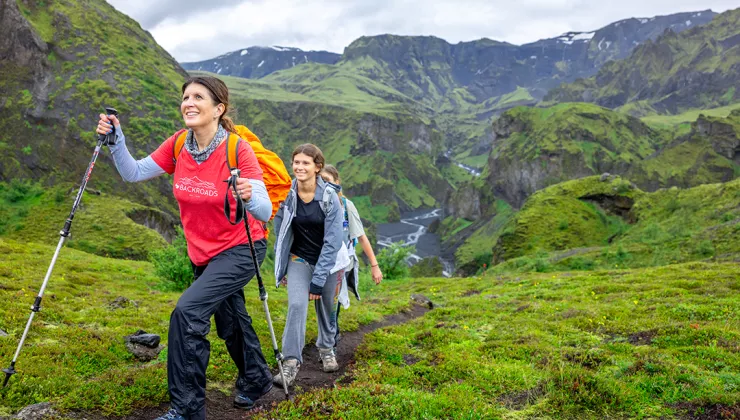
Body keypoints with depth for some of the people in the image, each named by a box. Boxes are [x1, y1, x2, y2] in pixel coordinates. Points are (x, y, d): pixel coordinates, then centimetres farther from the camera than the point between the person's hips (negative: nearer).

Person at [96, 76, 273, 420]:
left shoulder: (238, 150, -24)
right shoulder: (179, 145, -8)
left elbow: (265, 213, -28)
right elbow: (134, 173, -2)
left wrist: (249, 198, -50)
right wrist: (115, 142, -17)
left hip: (240, 249, -7)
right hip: (202, 253, 7)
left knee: (188, 311, -23)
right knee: (229, 321, 22)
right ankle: (256, 381, 47)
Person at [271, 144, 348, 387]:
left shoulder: (329, 198, -20)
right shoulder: (287, 195, -12)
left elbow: (332, 242, -19)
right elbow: (280, 232, 1)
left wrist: (318, 280, -20)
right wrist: (281, 268, 4)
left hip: (328, 260, 0)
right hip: (299, 259, 1)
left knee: (327, 308, 13)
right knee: (296, 305, -20)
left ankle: (326, 348, 40)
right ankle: (291, 363, -16)